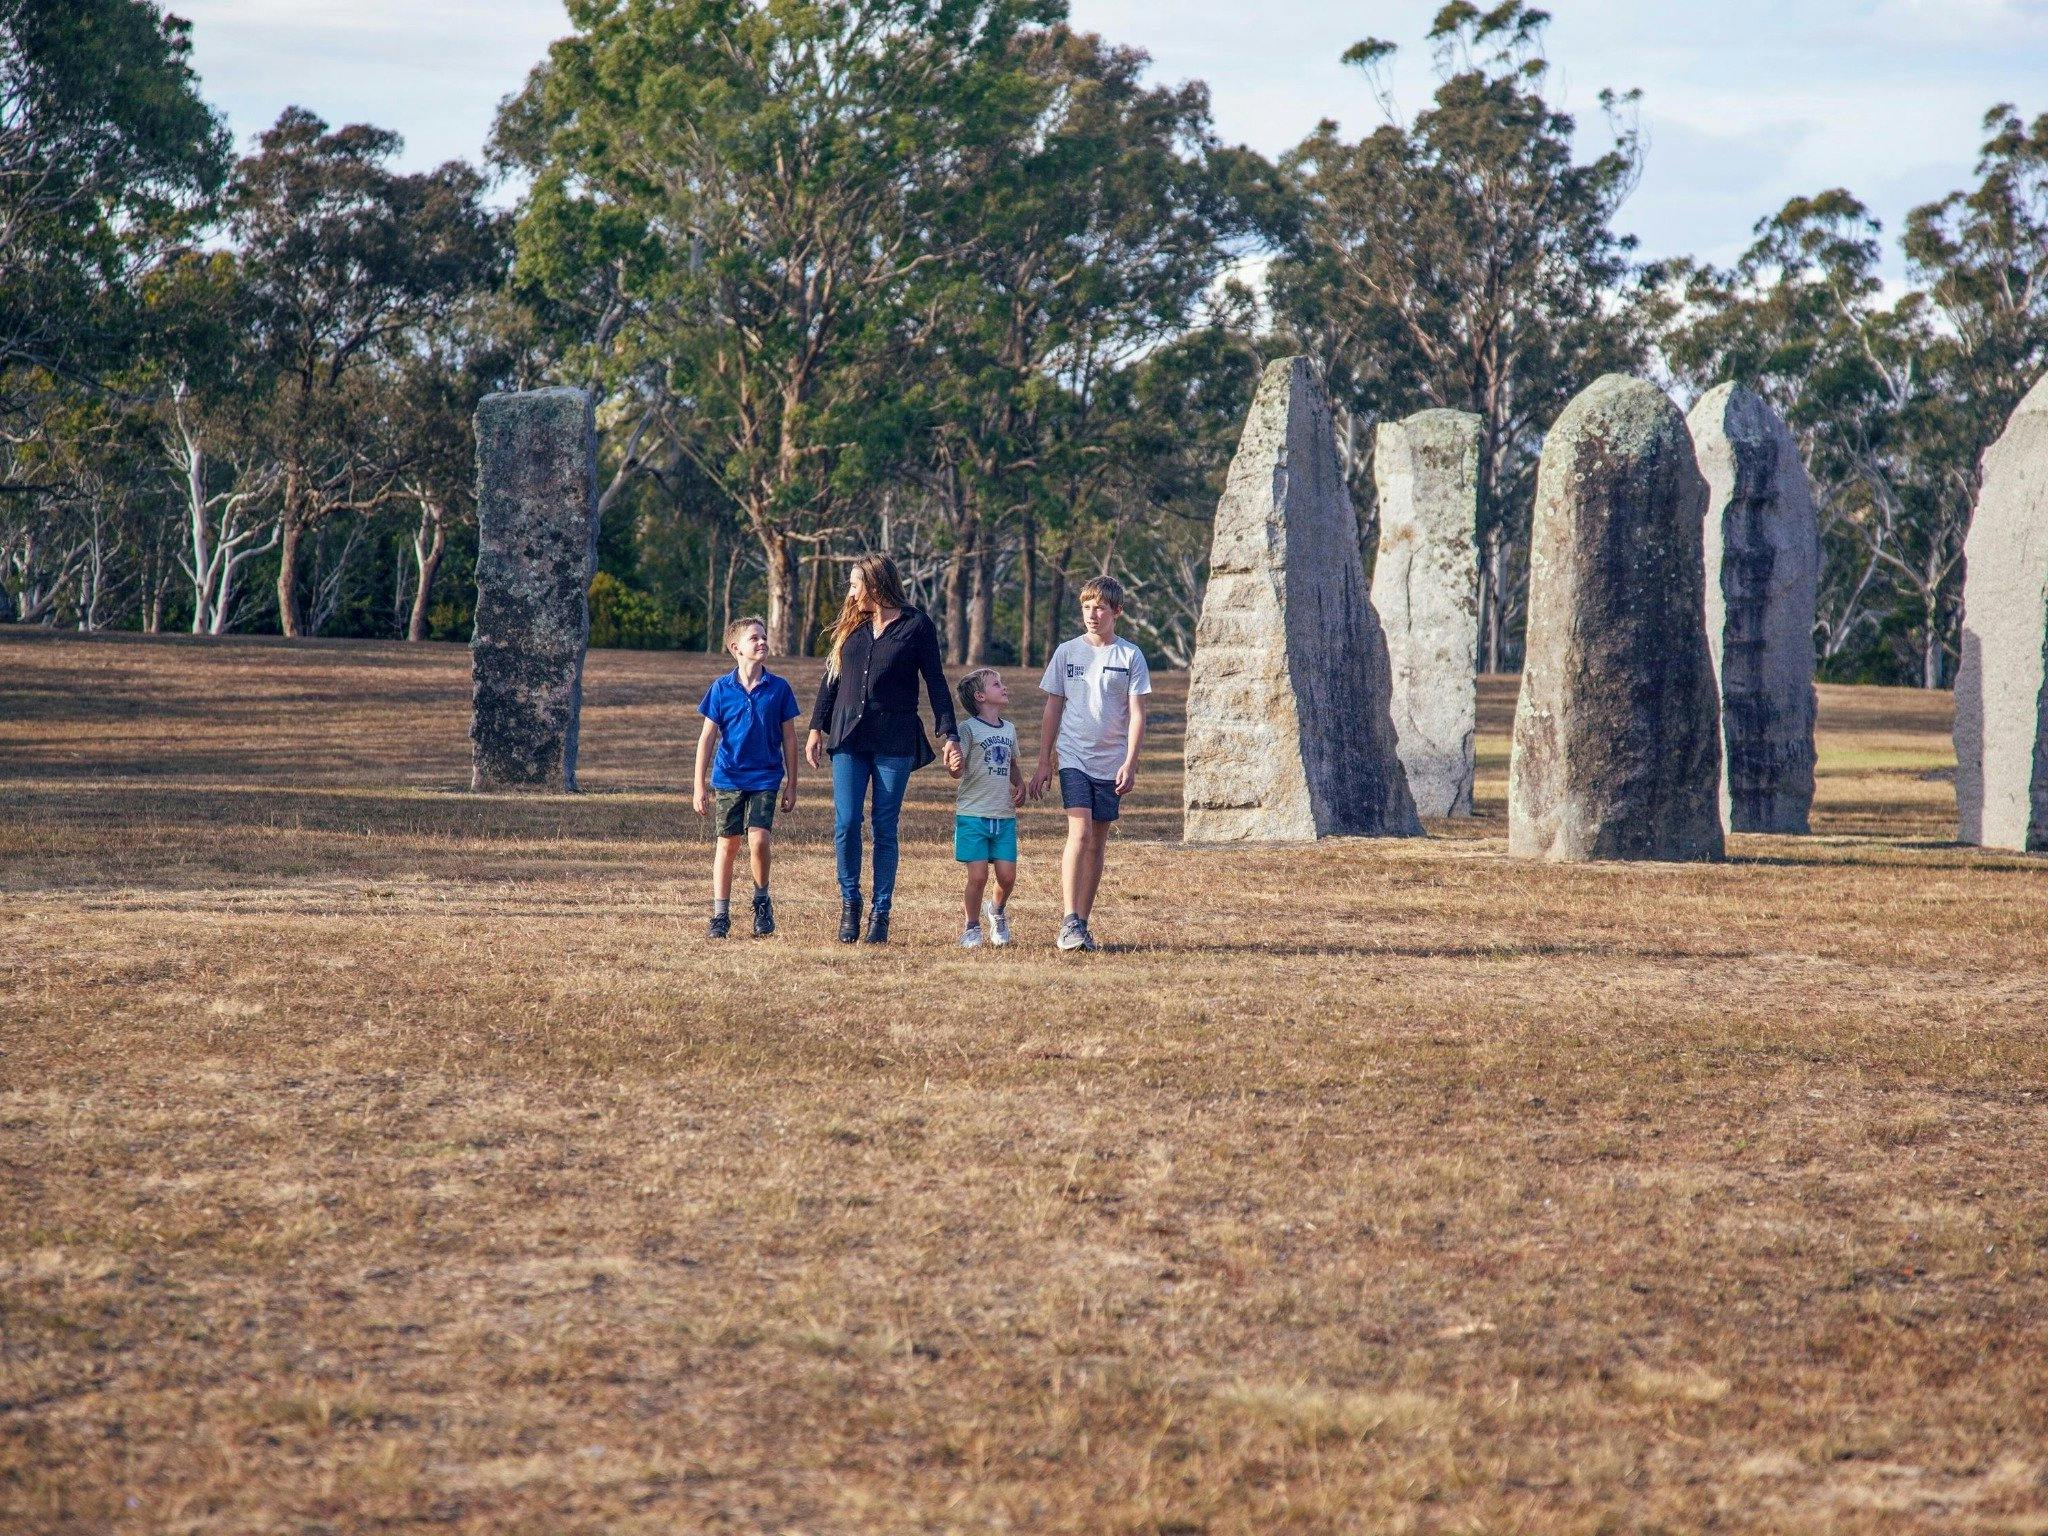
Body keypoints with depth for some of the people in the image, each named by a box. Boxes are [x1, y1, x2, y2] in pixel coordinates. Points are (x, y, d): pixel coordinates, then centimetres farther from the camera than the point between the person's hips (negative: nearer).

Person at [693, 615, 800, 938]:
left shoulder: (779, 689, -2)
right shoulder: (721, 689, -4)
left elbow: (789, 738, 5)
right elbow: (707, 737, 0)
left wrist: (791, 785, 5)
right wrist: (700, 786, -2)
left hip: (766, 778, -1)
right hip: (729, 777, 1)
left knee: (758, 839, -15)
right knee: (727, 844, 4)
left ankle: (762, 902, 8)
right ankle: (720, 915, 13)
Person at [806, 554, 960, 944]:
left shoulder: (916, 626, 1)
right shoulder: (851, 624, 12)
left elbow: (936, 682, 1)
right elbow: (831, 677, 17)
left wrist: (949, 734, -6)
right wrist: (817, 727, 11)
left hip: (895, 740, -3)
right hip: (848, 737, 3)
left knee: (885, 828, -1)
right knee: (846, 825, -6)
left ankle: (880, 913, 6)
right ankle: (849, 903, 9)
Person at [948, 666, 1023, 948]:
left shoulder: (1009, 729, 12)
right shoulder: (969, 728, -6)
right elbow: (957, 771, -11)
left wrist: (1019, 785, 8)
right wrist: (955, 763, -34)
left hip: (1005, 816, 5)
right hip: (973, 814, -5)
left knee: (1007, 875, 0)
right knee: (978, 875, -7)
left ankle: (997, 911, 30)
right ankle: (972, 927, 13)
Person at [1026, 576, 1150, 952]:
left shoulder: (1130, 656, 2)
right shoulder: (1067, 652, 4)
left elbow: (1137, 714, 0)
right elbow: (1052, 709, 9)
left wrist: (1130, 763, -9)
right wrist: (1043, 763, 7)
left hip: (1111, 763, 1)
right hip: (1073, 758, -1)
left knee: (1097, 843, 5)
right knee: (1079, 832, -16)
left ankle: (1082, 924, 13)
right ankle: (1069, 922, -20)